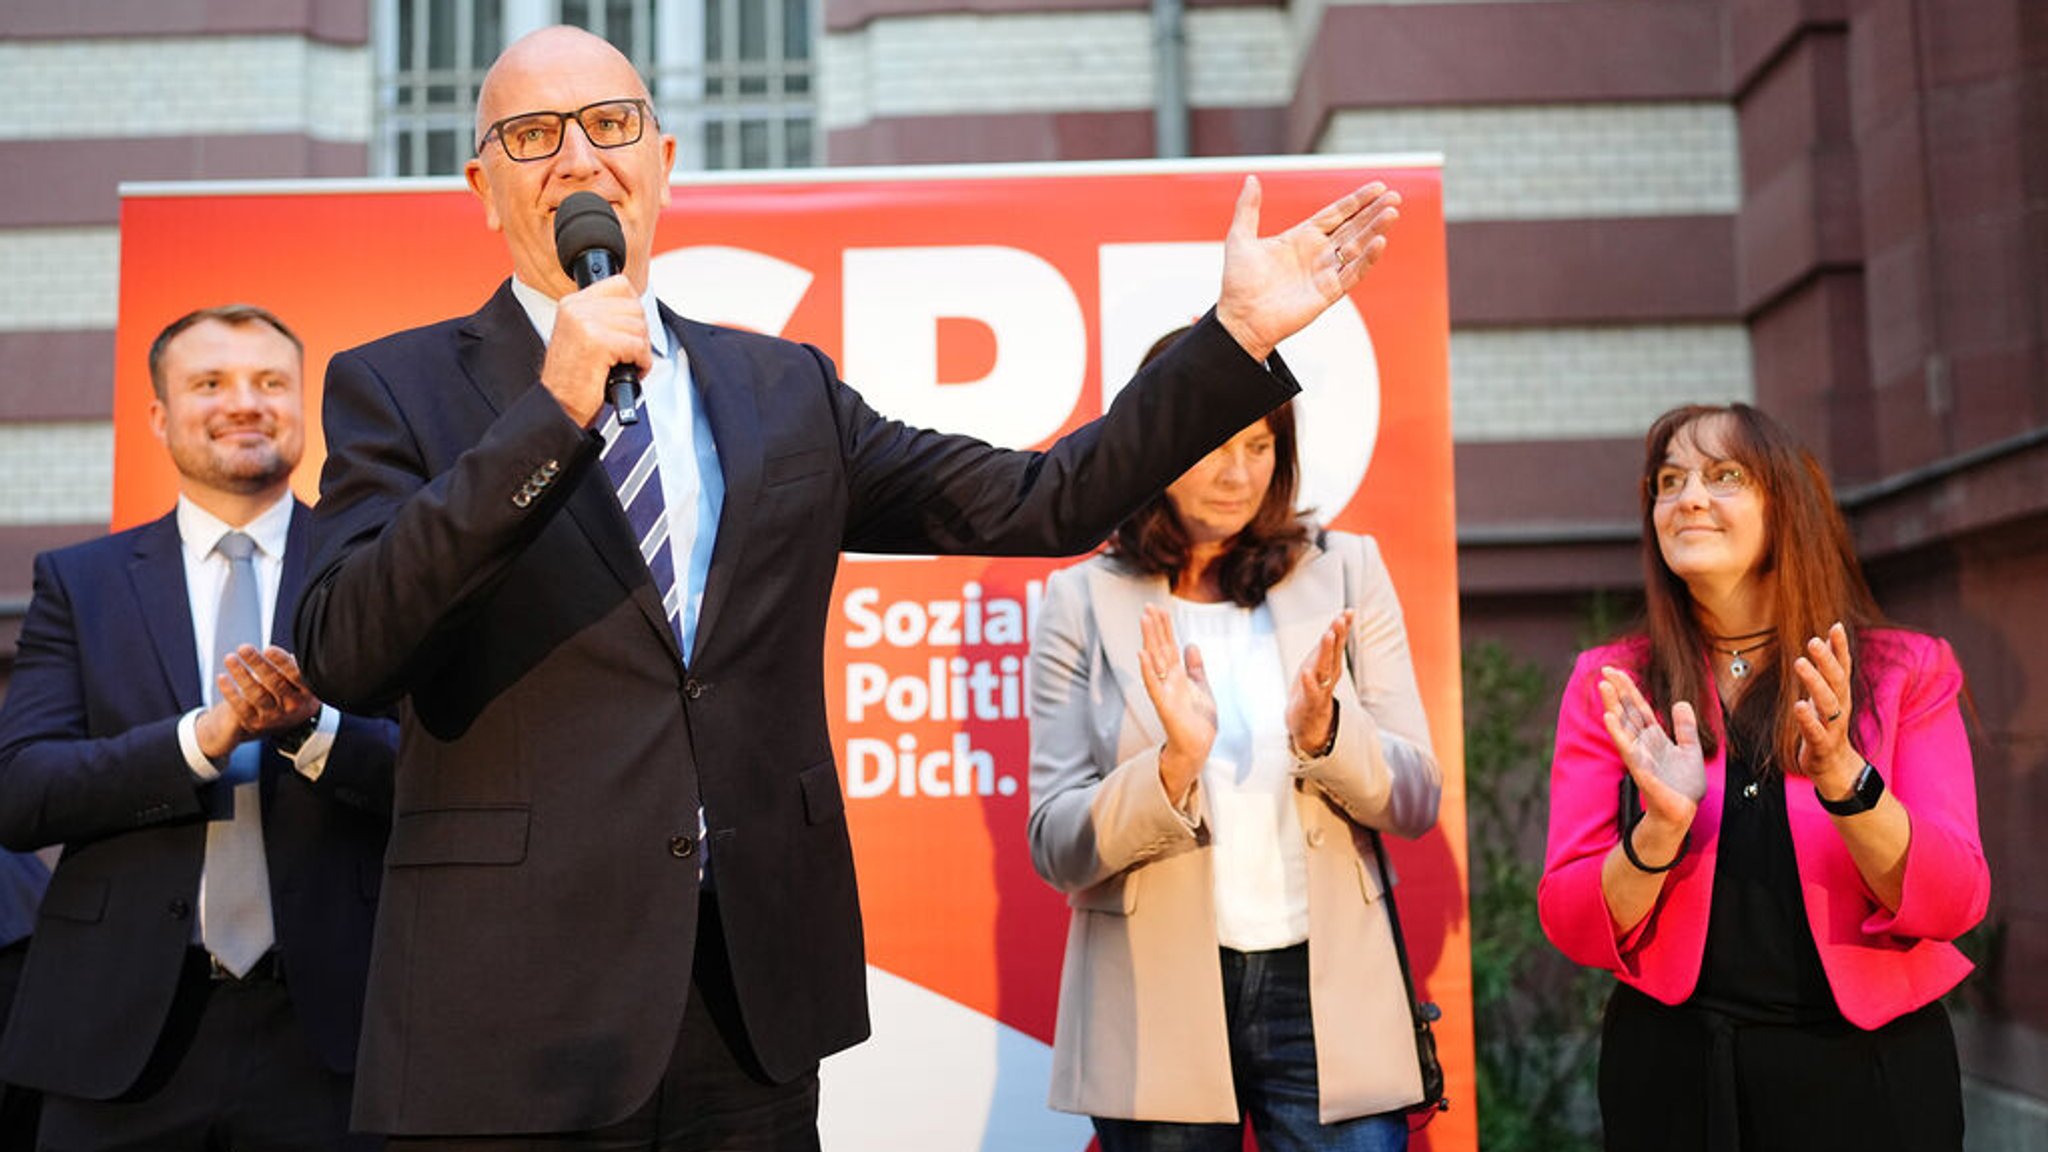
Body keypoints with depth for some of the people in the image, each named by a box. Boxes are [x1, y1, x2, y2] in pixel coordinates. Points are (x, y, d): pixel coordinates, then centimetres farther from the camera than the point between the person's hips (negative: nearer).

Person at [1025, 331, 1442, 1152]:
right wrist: (1175, 764, -21)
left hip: (1325, 996, 1)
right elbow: (1055, 848, -4)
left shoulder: (1347, 574, 4)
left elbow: (1416, 803, 3)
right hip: (1159, 1015, -1)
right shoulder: (1082, 602, -1)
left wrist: (1323, 732, -16)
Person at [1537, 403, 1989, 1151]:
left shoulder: (1906, 673, -1)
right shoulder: (1610, 688, -2)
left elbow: (1952, 905, -9)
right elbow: (1574, 928, -6)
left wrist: (1843, 779, -25)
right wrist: (1661, 829, -24)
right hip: (1675, 1073, 0)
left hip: (1869, 1068, 0)